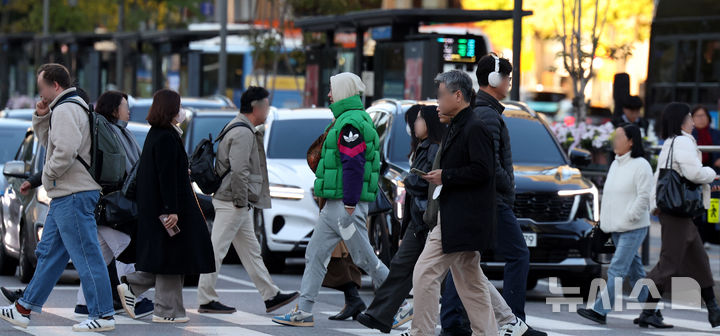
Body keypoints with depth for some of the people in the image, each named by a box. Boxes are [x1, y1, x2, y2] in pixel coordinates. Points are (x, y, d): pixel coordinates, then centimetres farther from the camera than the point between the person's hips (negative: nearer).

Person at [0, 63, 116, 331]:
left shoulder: (65, 110, -15)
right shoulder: (71, 107, 19)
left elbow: (66, 150, -27)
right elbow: (49, 141, 30)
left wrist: (49, 173, -11)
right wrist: (41, 118, 13)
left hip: (73, 196, -11)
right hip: (65, 195, 11)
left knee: (86, 255, -8)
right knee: (49, 252, 15)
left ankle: (103, 315, -5)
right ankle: (24, 310, 22)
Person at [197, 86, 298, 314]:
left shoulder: (239, 128, 18)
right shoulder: (243, 133, -16)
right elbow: (239, 171, -24)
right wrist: (240, 201, -20)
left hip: (239, 204, 11)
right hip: (232, 202, -11)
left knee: (251, 251, 12)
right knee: (217, 250, -5)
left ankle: (271, 296, 17)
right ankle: (206, 299, -2)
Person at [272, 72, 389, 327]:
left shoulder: (351, 122, -16)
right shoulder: (351, 119, 18)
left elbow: (353, 165, -23)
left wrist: (349, 204, -24)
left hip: (346, 204, -11)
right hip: (334, 205, 11)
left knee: (364, 258, -3)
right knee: (315, 255, 7)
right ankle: (303, 312, 7)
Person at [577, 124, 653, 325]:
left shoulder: (640, 165, -11)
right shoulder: (615, 165, 15)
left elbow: (645, 196, -16)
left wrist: (629, 217, -18)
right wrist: (605, 219, 15)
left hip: (633, 229, -9)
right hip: (616, 228, 9)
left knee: (617, 269, -12)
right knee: (633, 270, 13)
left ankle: (600, 311, -17)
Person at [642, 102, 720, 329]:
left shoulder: (669, 144, 16)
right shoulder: (682, 142, -14)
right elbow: (694, 173, -25)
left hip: (669, 209, 10)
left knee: (699, 263, 15)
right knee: (669, 264, -7)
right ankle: (648, 313, -5)